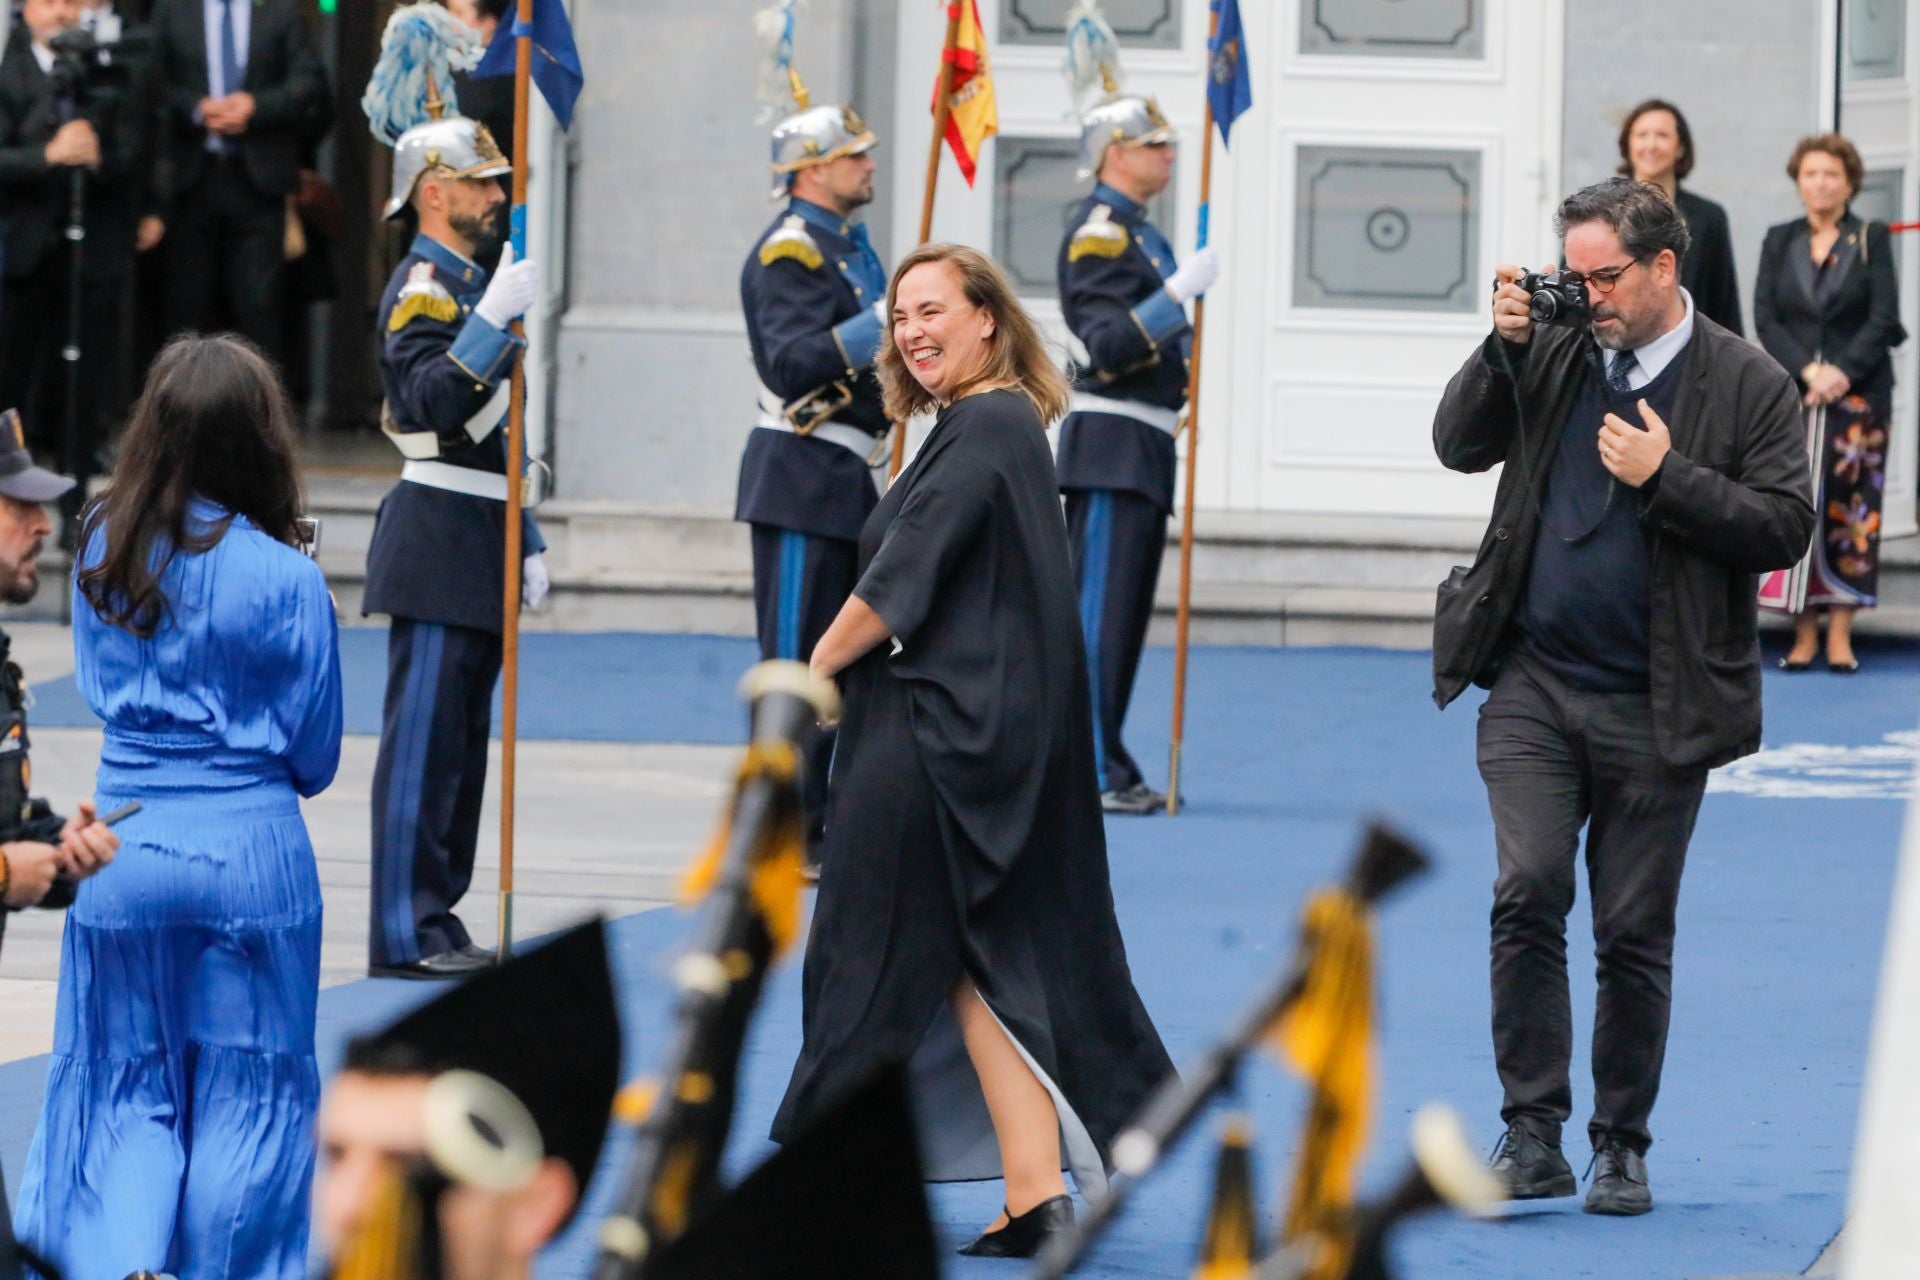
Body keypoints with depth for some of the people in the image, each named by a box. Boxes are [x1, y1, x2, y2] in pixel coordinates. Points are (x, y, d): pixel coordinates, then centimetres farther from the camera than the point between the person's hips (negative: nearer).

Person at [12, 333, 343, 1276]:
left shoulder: (102, 552, -2)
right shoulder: (286, 581, -13)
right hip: (252, 853, -3)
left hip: (123, 847, 3)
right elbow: (316, 759, -2)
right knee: (248, 1092, 11)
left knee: (129, 1087, 13)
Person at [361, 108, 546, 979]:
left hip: (482, 542, 10)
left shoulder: (474, 281, 19)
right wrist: (494, 320, -30)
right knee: (424, 735, -8)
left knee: (462, 737, 11)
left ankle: (435, 917, 15)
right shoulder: (424, 284, -10)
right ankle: (405, 934, -8)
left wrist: (526, 543, 21)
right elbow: (426, 399, -26)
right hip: (438, 542, -10)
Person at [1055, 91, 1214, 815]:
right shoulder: (1098, 231, -11)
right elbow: (1108, 343, -22)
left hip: (1145, 451, 10)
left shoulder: (1139, 232, 19)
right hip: (1112, 445, -10)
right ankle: (1093, 773, -12)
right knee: (1101, 608, -10)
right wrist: (1177, 293, -27)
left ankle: (1104, 766, 14)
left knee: (1123, 614, 11)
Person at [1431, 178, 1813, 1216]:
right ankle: (1532, 1135, -6)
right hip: (1535, 683, 2)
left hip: (1656, 705, -2)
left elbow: (1783, 529, -7)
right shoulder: (1553, 356, 8)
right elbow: (1459, 446, 8)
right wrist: (1503, 347, -5)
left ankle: (1622, 1147, 16)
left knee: (1634, 934, 4)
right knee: (1527, 895, -12)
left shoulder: (1749, 386, -2)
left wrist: (1665, 477, -16)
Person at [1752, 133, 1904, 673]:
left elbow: (1884, 319, -2)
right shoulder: (1779, 242, 11)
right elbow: (1765, 318, 3)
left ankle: (1840, 635, -3)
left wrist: (1842, 371, -14)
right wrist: (1806, 370, -11)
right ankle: (1804, 634, -2)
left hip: (1858, 392, -1)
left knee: (1851, 507, -5)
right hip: (1791, 394, 1)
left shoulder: (1872, 240, 5)